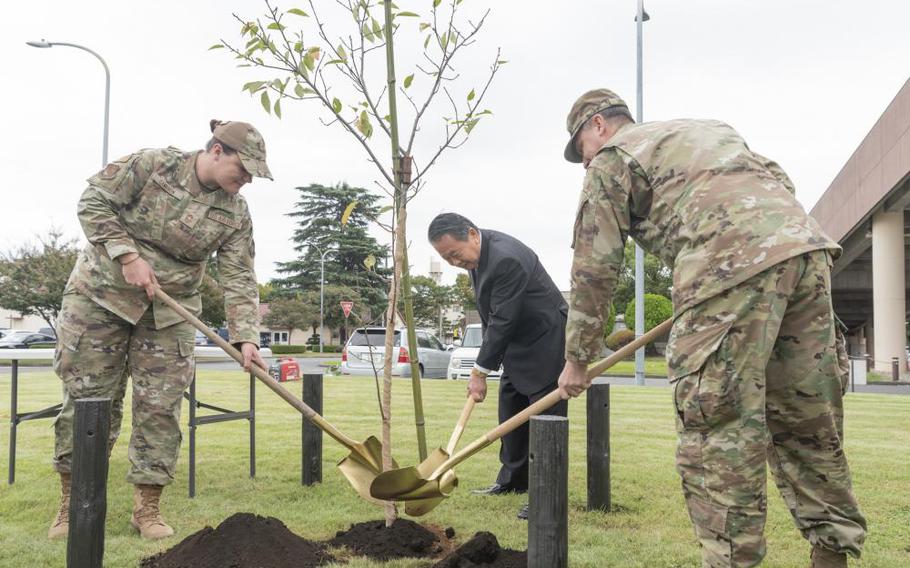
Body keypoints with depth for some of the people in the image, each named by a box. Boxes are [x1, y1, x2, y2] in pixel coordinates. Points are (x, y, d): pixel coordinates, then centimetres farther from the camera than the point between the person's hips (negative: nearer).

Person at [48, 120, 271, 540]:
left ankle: (148, 509, 12)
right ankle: (71, 504, 18)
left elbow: (239, 279, -8)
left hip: (169, 312, 3)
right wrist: (128, 256, -20)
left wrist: (245, 337, -20)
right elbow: (93, 202, -10)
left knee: (160, 408, -1)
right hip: (101, 294, -3)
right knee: (87, 399, 2)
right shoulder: (152, 165, -13)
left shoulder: (235, 213, -4)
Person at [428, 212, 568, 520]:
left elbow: (502, 321, -27)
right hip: (517, 343, 10)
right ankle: (513, 480, 27)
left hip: (545, 340, -10)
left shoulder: (506, 258, -30)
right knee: (510, 411, 14)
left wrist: (480, 371, -21)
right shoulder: (476, 253, 1)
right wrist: (486, 358, 9)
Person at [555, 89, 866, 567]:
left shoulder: (610, 159, 14)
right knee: (810, 425, 12)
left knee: (718, 432, -3)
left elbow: (594, 268, 10)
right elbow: (781, 182, 29)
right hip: (807, 245, 8)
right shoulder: (707, 130, 36)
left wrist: (577, 359, 17)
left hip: (731, 263, -8)